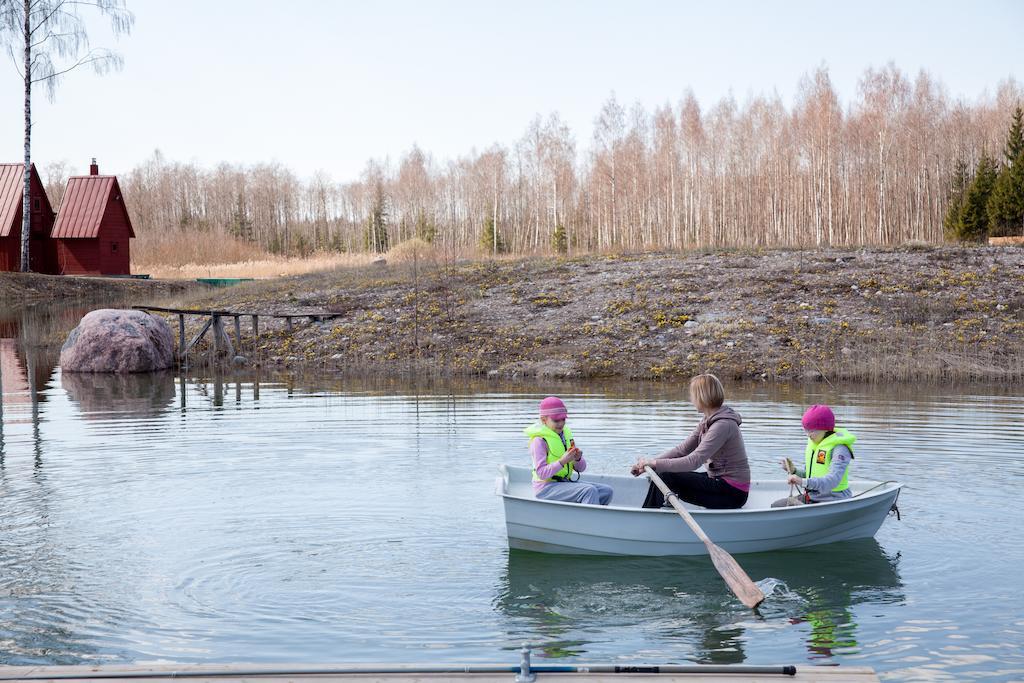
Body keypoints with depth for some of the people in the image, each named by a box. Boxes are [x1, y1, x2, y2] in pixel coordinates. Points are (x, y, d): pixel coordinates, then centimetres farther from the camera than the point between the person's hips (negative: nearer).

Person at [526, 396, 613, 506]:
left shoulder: (566, 435, 13)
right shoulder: (539, 440, -10)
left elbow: (581, 468, 14)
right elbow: (541, 473, -19)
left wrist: (578, 459, -9)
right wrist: (562, 461, -29)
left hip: (565, 483, 8)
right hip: (546, 487, -8)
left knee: (607, 491, -6)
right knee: (589, 491, -29)